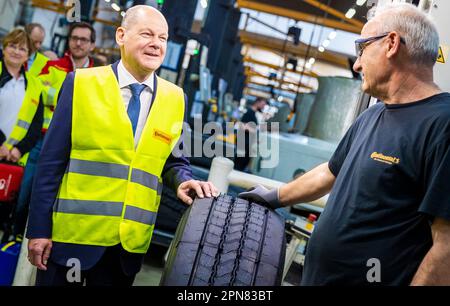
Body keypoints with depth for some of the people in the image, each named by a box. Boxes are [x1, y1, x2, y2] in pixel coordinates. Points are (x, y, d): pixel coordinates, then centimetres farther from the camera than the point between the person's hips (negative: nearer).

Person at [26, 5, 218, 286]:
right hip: (71, 232, -2)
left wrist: (183, 181, -10)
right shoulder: (82, 82, -3)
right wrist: (39, 229, -5)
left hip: (130, 241, 3)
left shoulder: (175, 98, 5)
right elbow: (52, 160, -3)